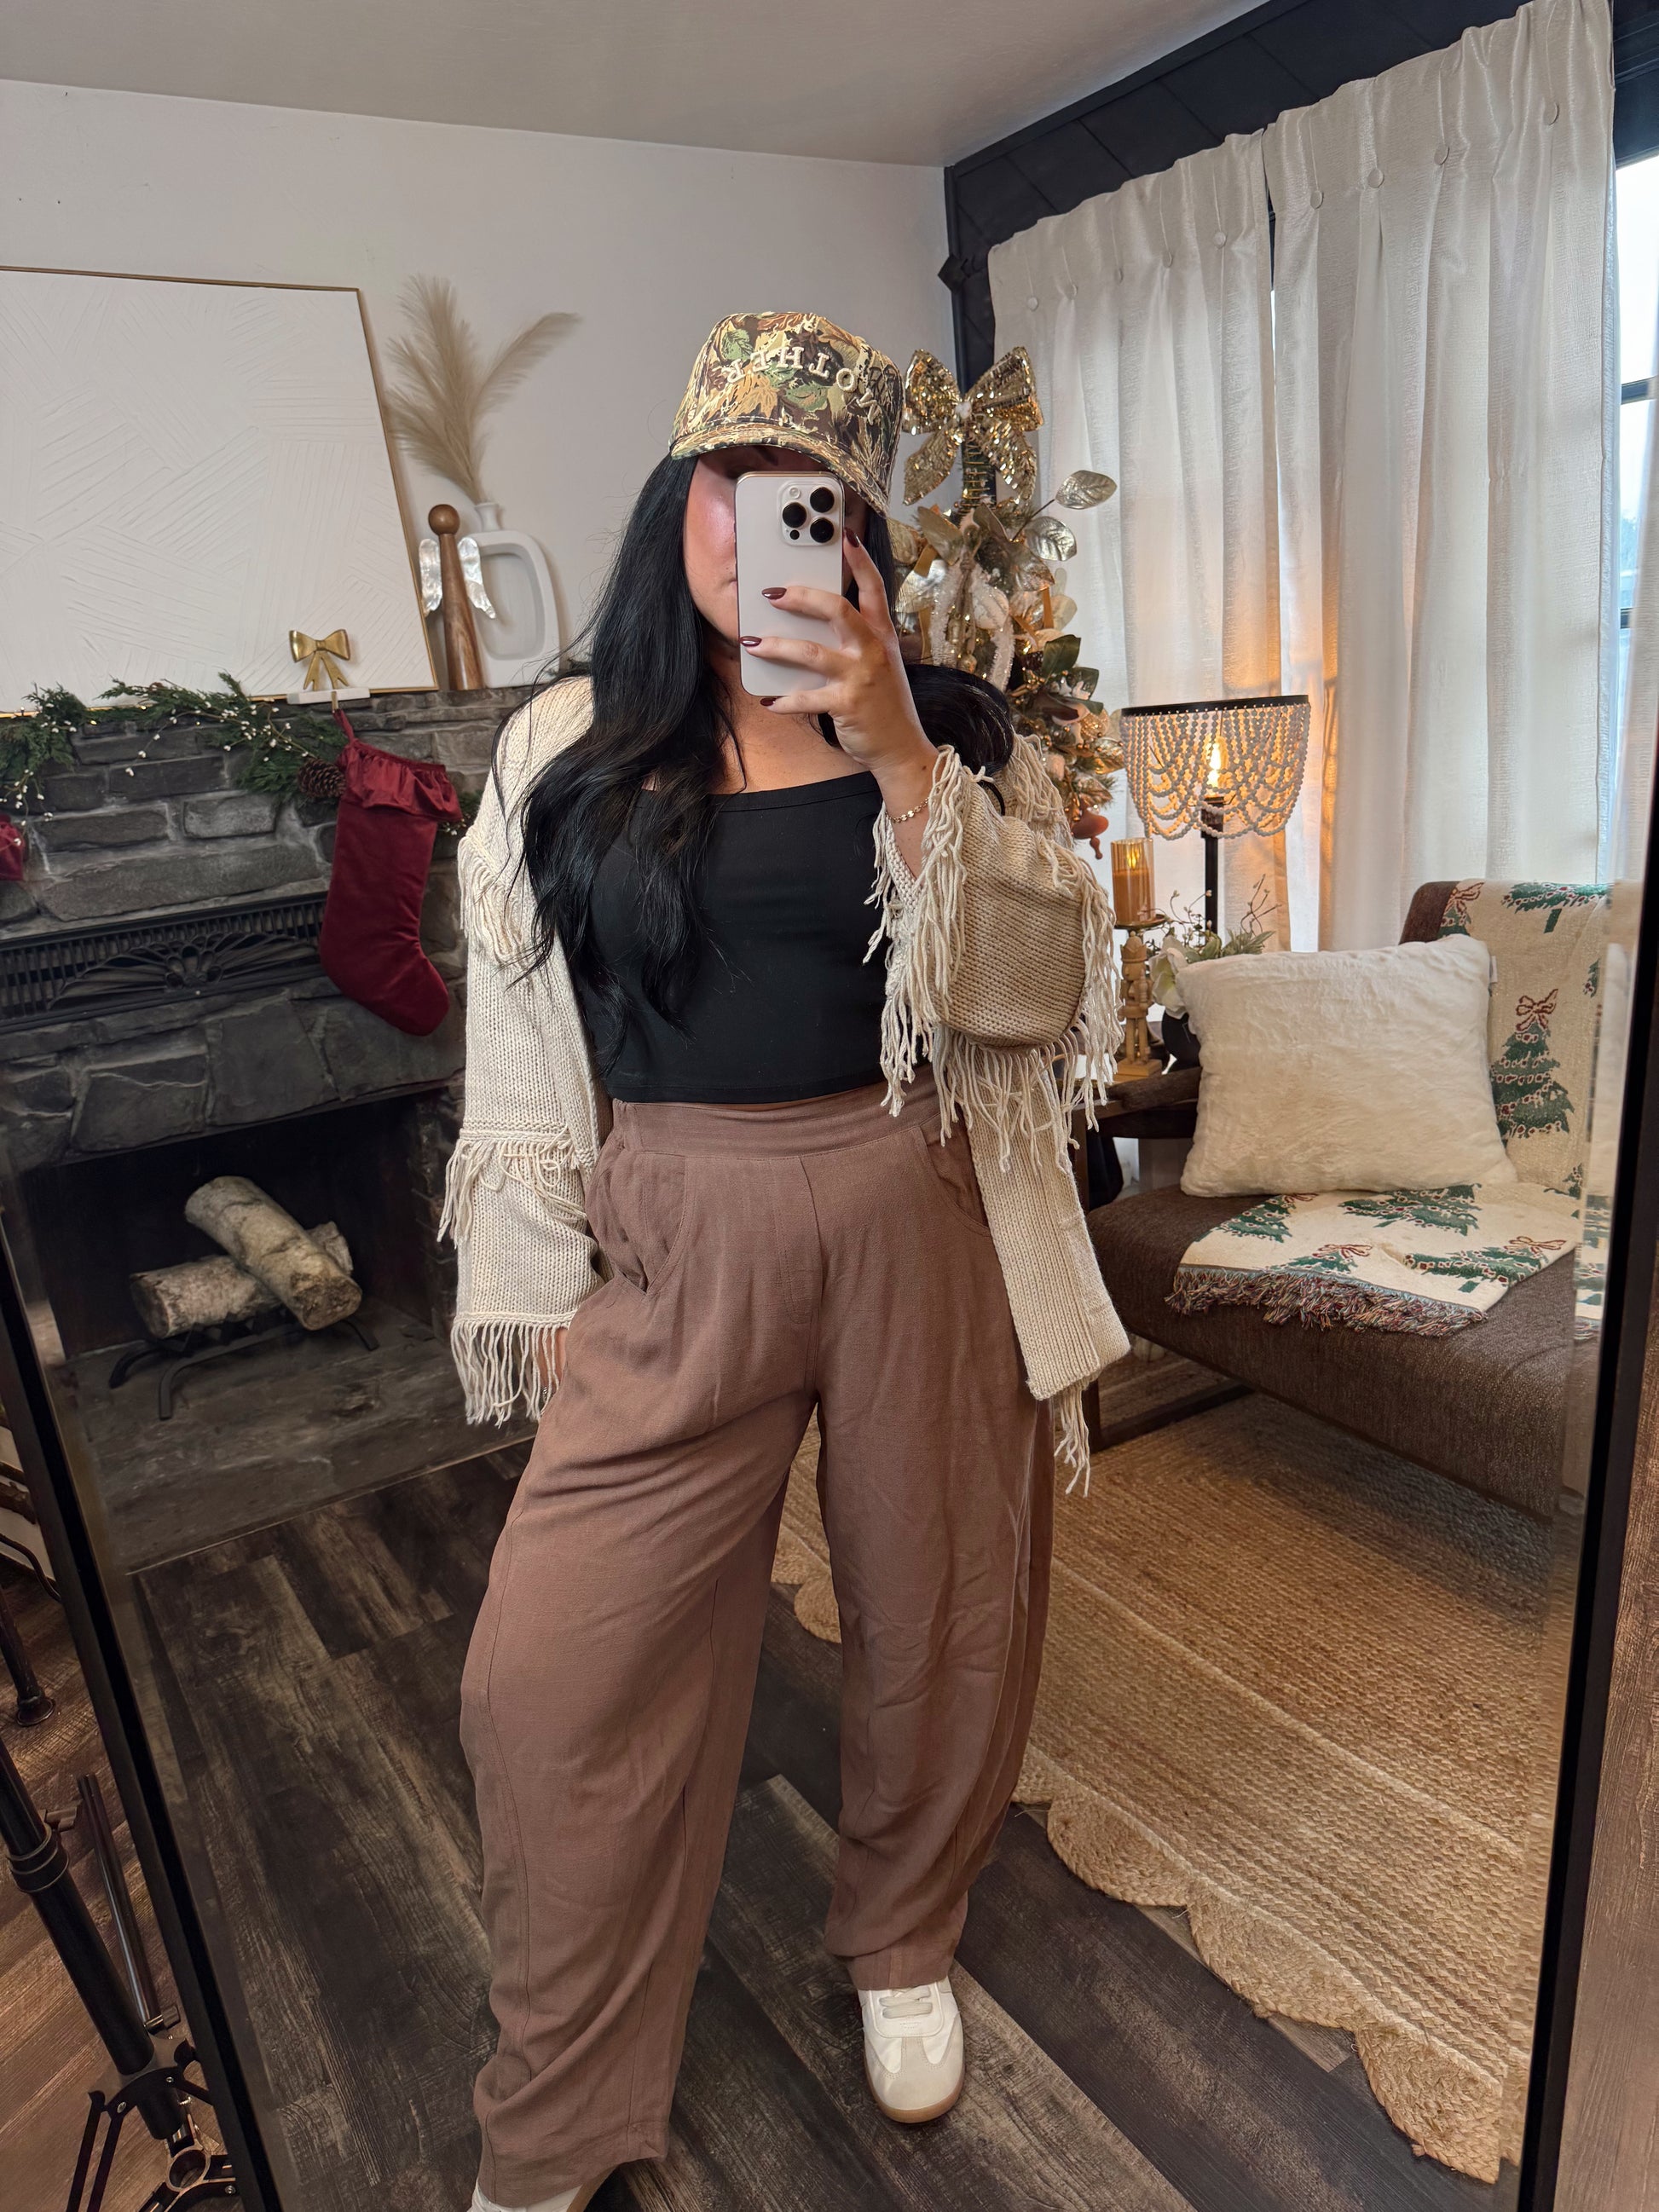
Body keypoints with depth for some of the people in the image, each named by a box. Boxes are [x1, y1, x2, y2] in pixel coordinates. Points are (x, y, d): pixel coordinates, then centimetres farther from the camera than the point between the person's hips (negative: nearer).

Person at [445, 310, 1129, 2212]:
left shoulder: (954, 732, 3)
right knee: (559, 1667, 0)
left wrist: (898, 754, -18)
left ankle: (902, 1942, 47)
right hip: (672, 1239, 0)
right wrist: (542, 1297, 4)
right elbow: (518, 1043, 6)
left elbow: (1028, 992, -9)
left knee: (941, 1610, 14)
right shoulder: (566, 751, 4)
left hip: (916, 1218, 1)